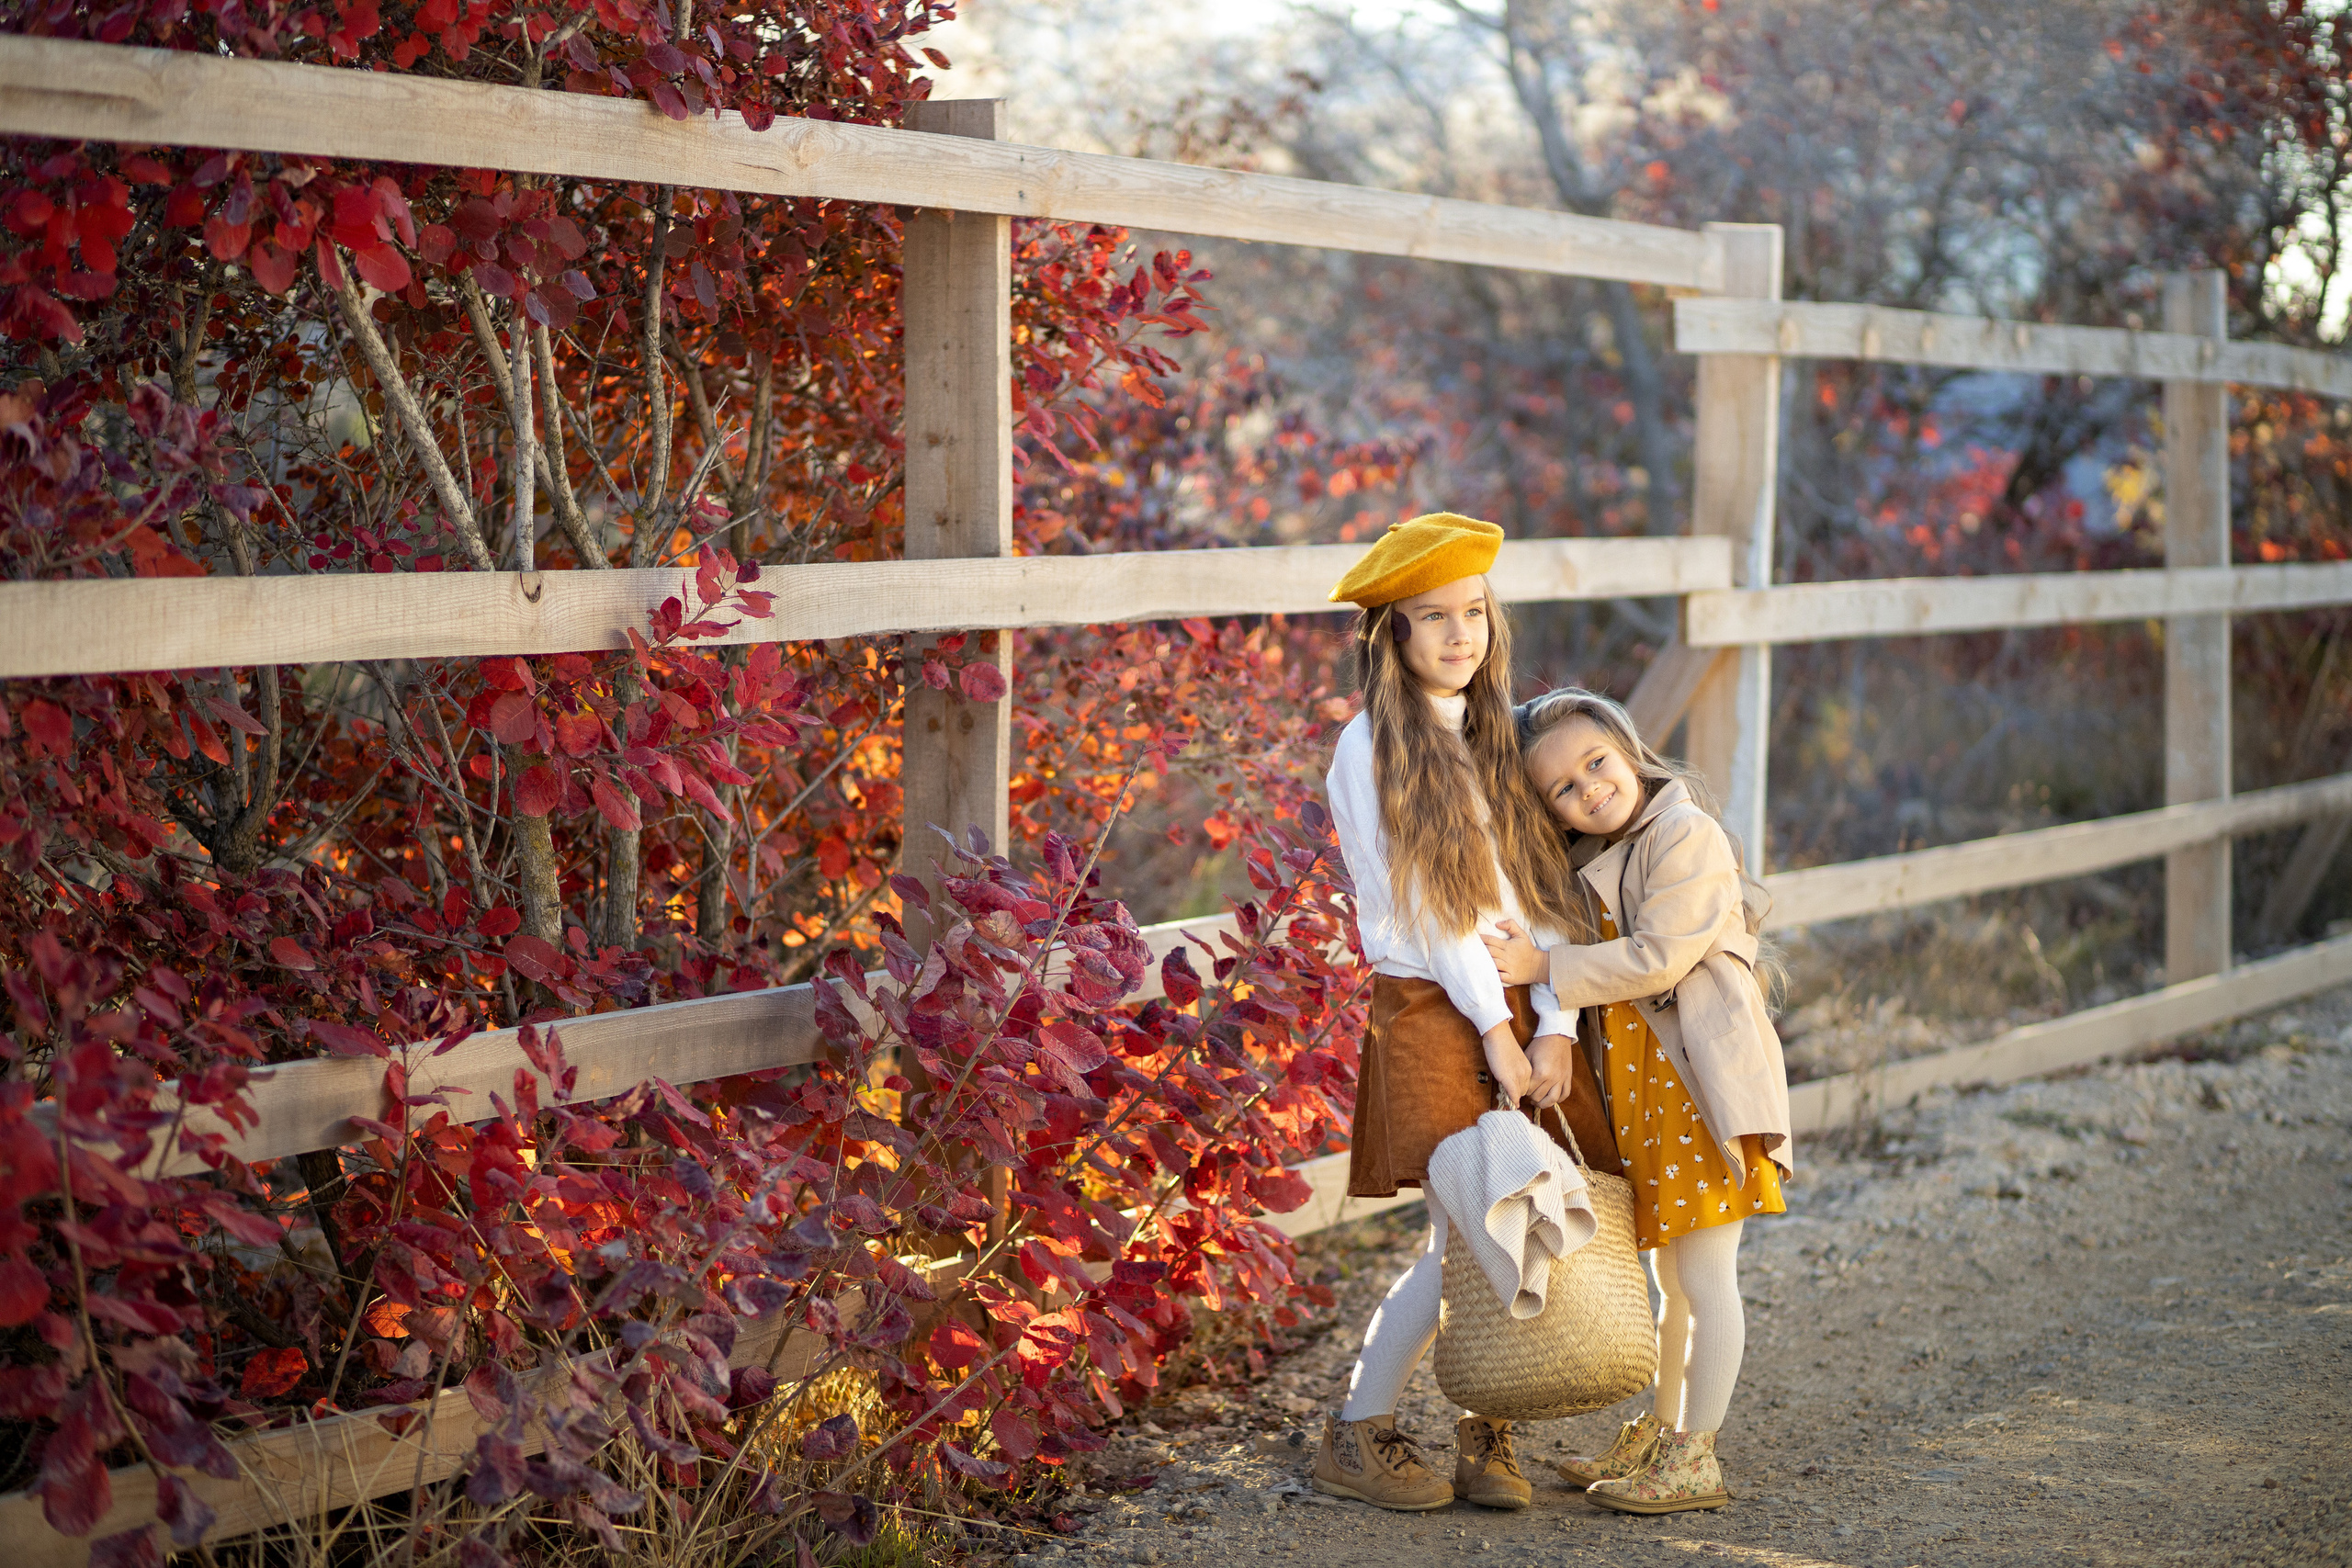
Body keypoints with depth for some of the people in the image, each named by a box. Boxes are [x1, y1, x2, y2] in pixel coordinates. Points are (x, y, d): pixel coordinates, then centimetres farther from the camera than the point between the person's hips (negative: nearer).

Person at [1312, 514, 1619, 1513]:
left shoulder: (1498, 743, 13)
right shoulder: (1371, 749, -4)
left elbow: (1539, 897, 7)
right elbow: (1426, 909, -9)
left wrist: (1553, 1029, -5)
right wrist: (1497, 1032, -11)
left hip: (1523, 1017, 5)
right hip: (1432, 1017, -5)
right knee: (1465, 1242, -10)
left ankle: (1486, 1430, 15)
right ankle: (1355, 1437, 5)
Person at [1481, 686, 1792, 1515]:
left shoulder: (1687, 833, -13)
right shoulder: (1591, 858, 14)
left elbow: (1659, 956, -20)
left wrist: (1546, 967, -18)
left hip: (1699, 1074, -9)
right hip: (1636, 1081, 9)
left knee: (1704, 1272, -3)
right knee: (1670, 1275, 17)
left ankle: (1696, 1454, 2)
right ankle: (1655, 1438, 25)